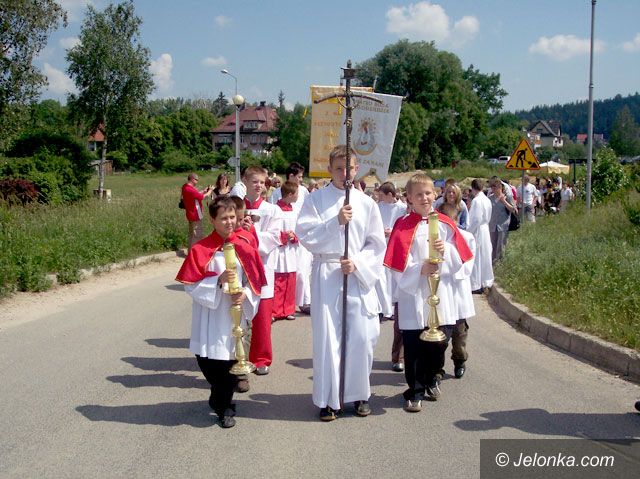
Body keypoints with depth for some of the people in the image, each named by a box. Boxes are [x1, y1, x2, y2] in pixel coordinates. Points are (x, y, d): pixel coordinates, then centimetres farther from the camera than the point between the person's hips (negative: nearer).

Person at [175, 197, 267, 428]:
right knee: (207, 362, 1)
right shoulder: (200, 250, -6)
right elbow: (191, 286, -9)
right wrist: (218, 280, -20)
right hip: (209, 320, -2)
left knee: (231, 361, 4)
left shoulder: (244, 249, 3)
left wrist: (245, 294, -12)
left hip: (235, 317, 2)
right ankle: (223, 403, 28)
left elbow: (256, 283, 8)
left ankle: (222, 404, 29)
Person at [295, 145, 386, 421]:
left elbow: (377, 243, 5)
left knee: (361, 337, 0)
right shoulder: (316, 199, 1)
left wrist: (357, 263, -10)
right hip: (326, 276, -1)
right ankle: (328, 399, 12)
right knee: (326, 338, -1)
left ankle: (359, 394, 19)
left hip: (358, 276, 2)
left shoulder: (366, 203, 5)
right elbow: (305, 235, -8)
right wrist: (336, 222, -17)